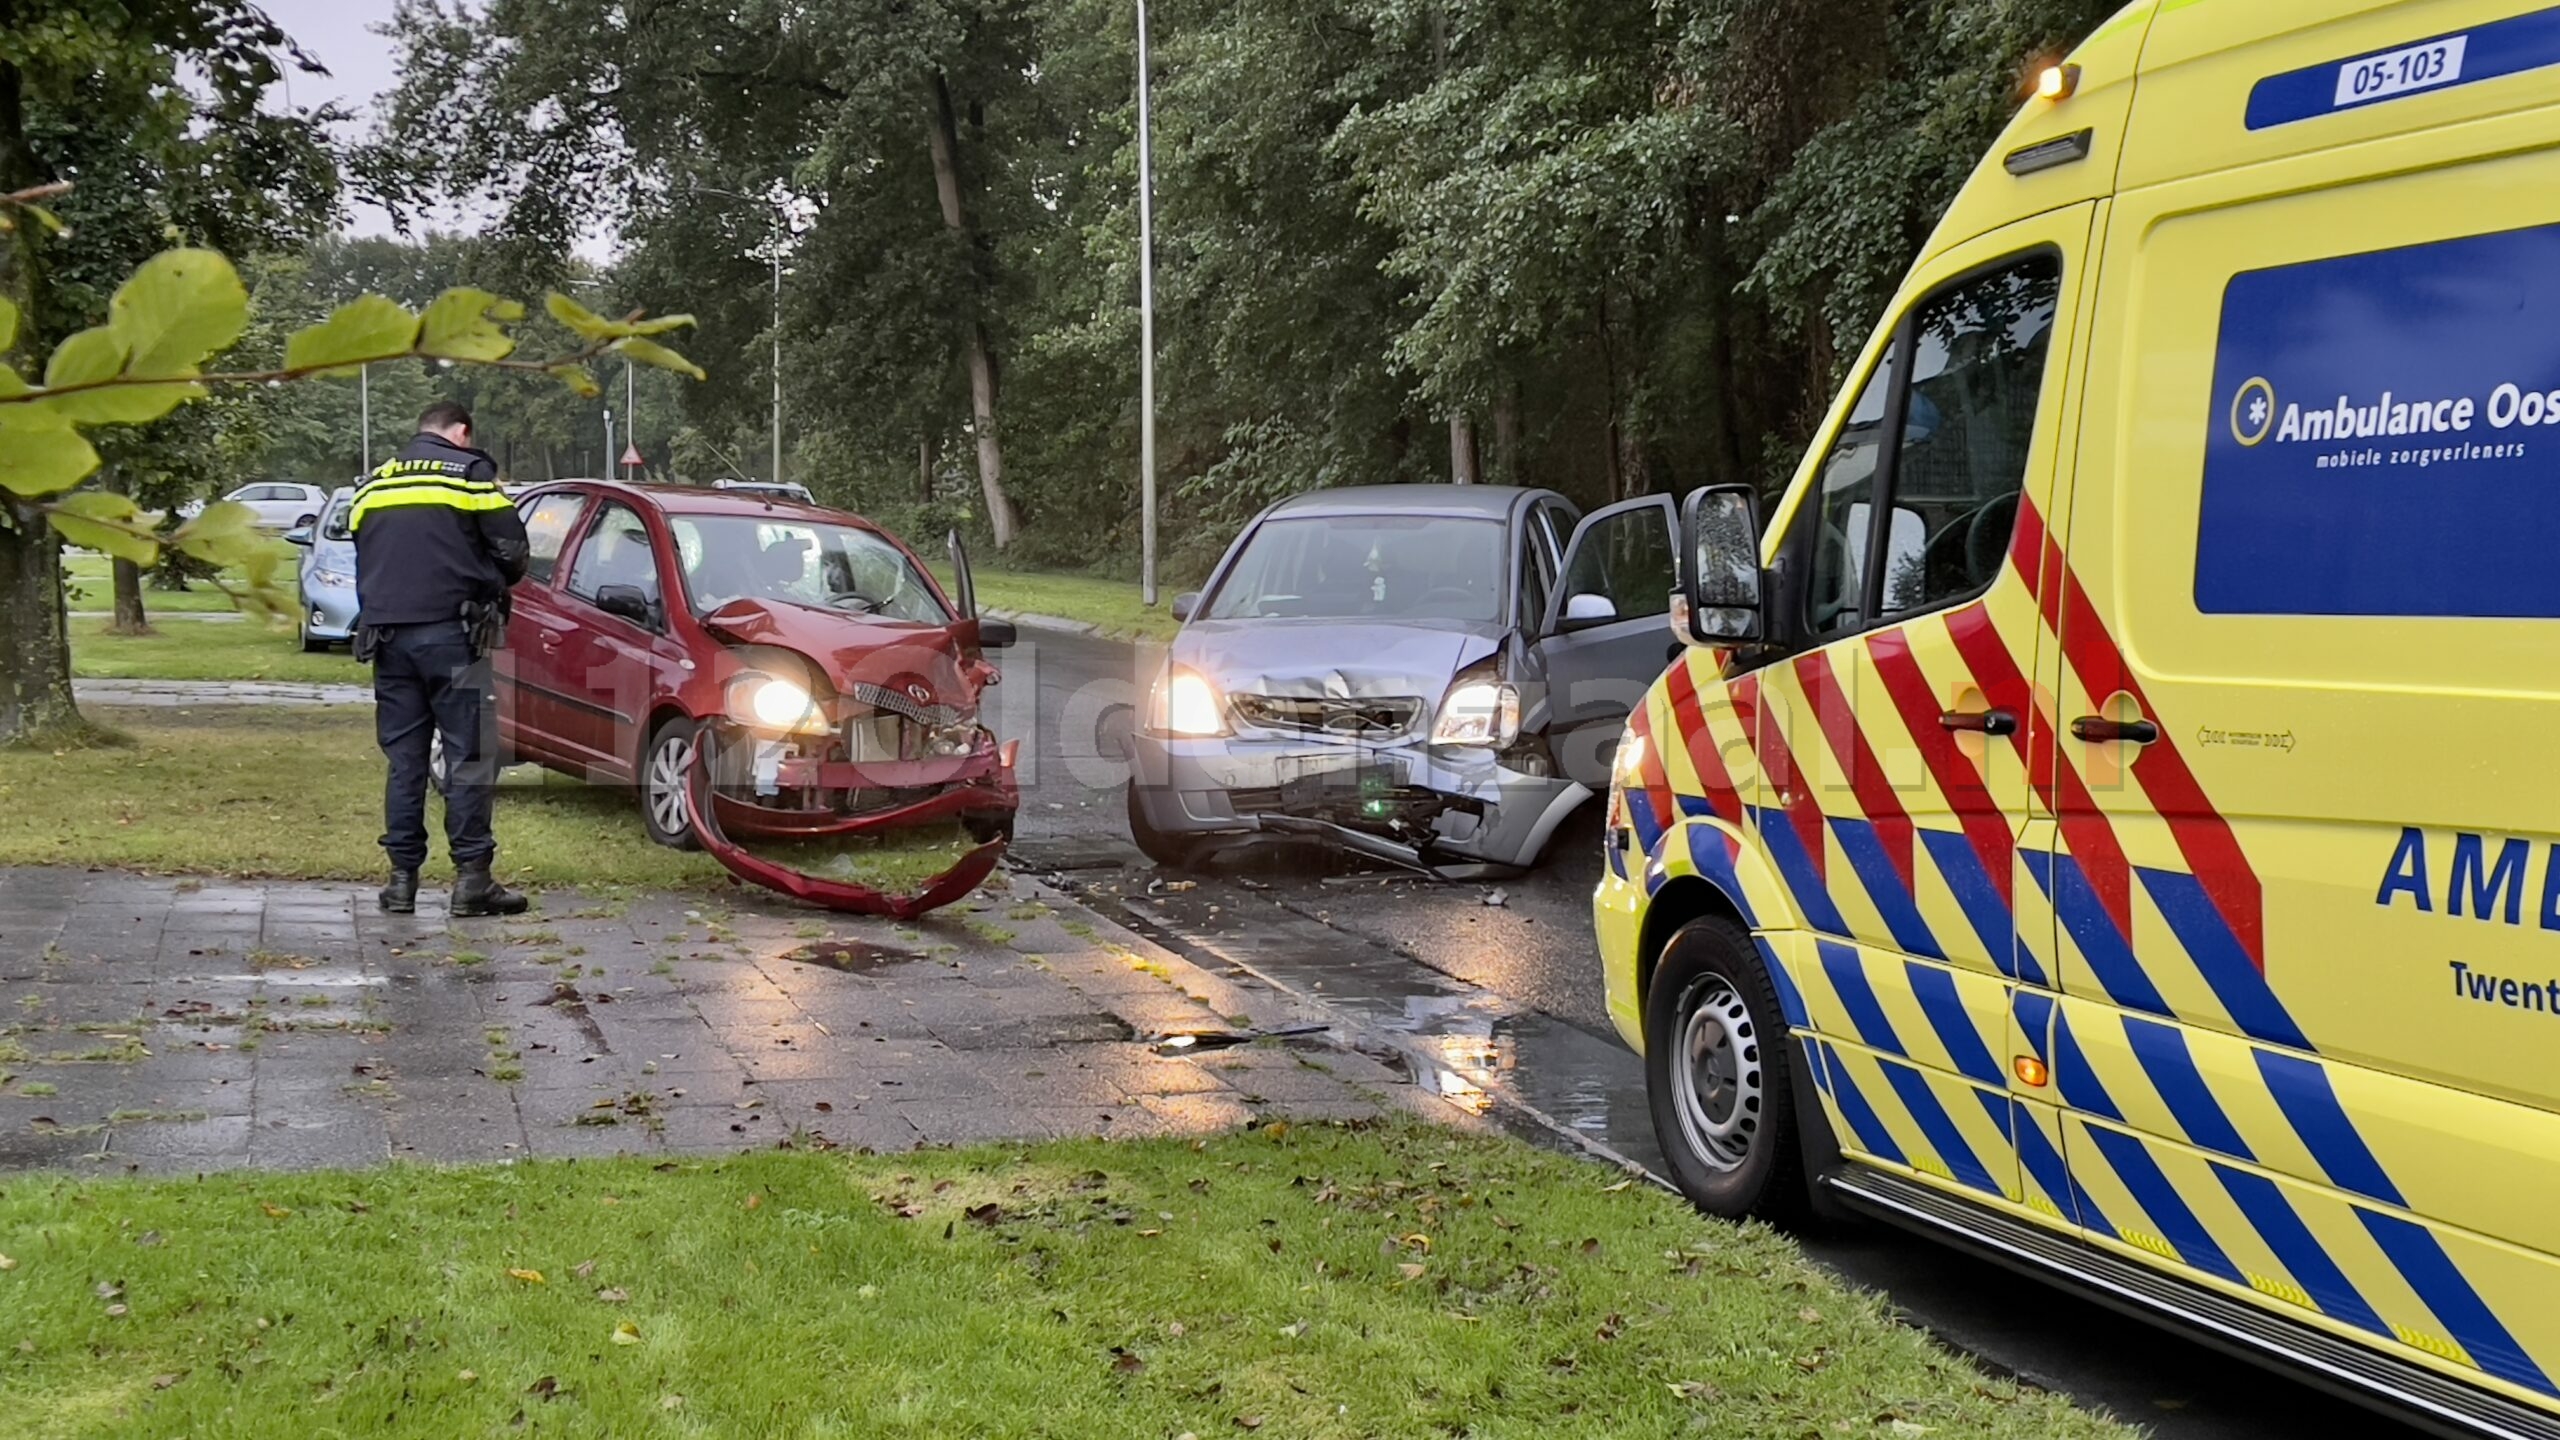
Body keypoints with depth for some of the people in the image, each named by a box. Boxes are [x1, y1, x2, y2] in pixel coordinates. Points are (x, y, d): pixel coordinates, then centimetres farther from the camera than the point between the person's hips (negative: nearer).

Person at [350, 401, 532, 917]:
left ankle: (402, 878, 9)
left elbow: (361, 556, 18)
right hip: (450, 632, -5)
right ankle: (472, 877, -4)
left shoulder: (373, 483, 18)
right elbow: (511, 547, -2)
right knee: (468, 754, -2)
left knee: (403, 759, 9)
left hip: (387, 634, 5)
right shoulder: (470, 470, 2)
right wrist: (494, 588, 17)